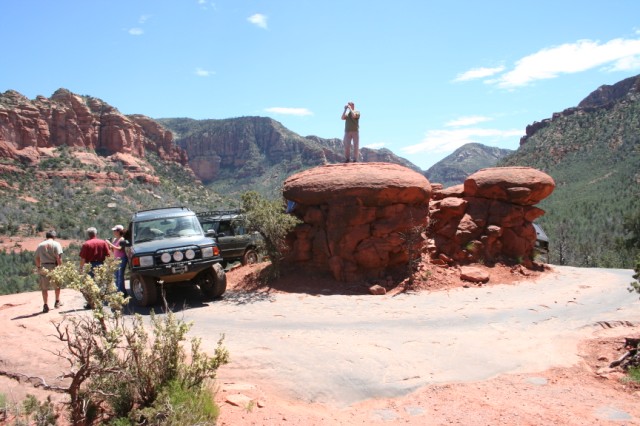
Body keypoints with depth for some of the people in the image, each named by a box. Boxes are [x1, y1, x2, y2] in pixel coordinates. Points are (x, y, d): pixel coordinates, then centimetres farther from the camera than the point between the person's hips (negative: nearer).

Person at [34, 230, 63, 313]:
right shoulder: (56, 244, -2)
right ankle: (57, 302, 28)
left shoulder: (40, 245, 9)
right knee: (57, 285, 18)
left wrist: (38, 268, 17)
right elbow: (59, 258, -11)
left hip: (44, 268, 2)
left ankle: (46, 306, 3)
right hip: (54, 267, -2)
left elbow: (37, 259, 8)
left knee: (44, 287, 6)